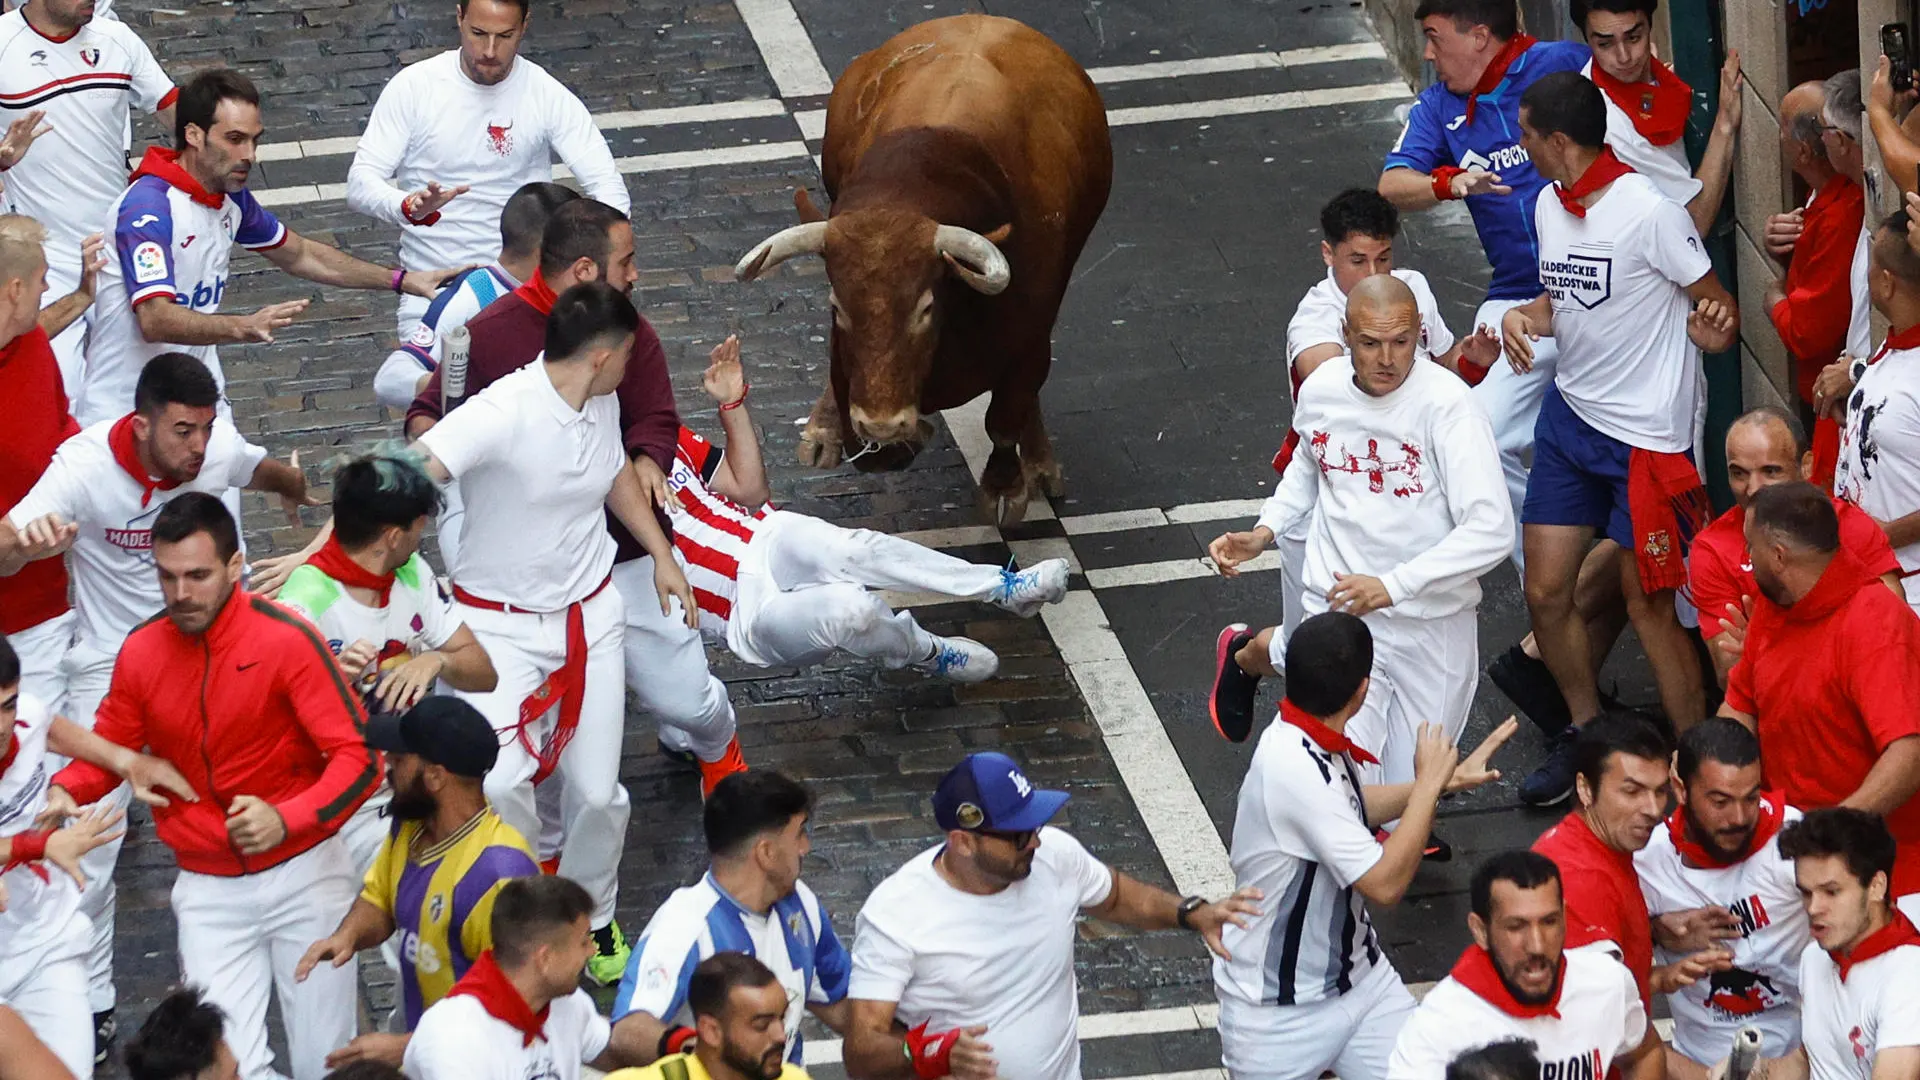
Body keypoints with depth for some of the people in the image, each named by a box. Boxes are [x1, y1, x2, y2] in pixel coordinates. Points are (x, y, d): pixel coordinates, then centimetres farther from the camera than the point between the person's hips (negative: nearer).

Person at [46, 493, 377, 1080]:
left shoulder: (287, 639, -15)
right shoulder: (141, 652, -3)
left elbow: (358, 756, -18)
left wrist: (286, 818, -35)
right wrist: (65, 790, -12)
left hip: (302, 873, -2)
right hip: (208, 890, 2)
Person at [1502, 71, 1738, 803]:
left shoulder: (1649, 212, -19)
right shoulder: (1550, 206, 5)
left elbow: (1717, 308, -12)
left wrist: (1715, 327, -35)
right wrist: (1523, 318, -4)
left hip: (1645, 433, -7)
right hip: (1570, 414, 7)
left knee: (1648, 605, -2)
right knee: (1546, 590, 10)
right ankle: (1586, 733, 31)